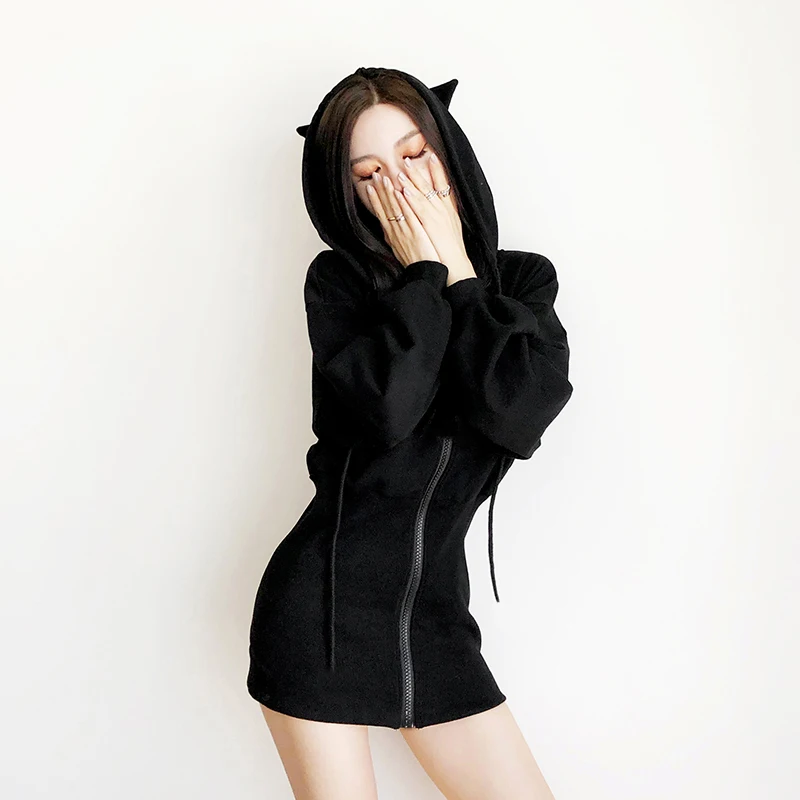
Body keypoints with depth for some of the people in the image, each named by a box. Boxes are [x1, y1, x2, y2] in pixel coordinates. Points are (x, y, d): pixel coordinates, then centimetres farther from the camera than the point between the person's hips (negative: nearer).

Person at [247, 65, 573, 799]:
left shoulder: (523, 280, 4)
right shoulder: (340, 279, -4)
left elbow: (522, 414, -14)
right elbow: (387, 409, -22)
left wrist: (455, 268, -10)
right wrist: (423, 272, -12)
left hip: (433, 608, 3)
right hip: (324, 605, -3)